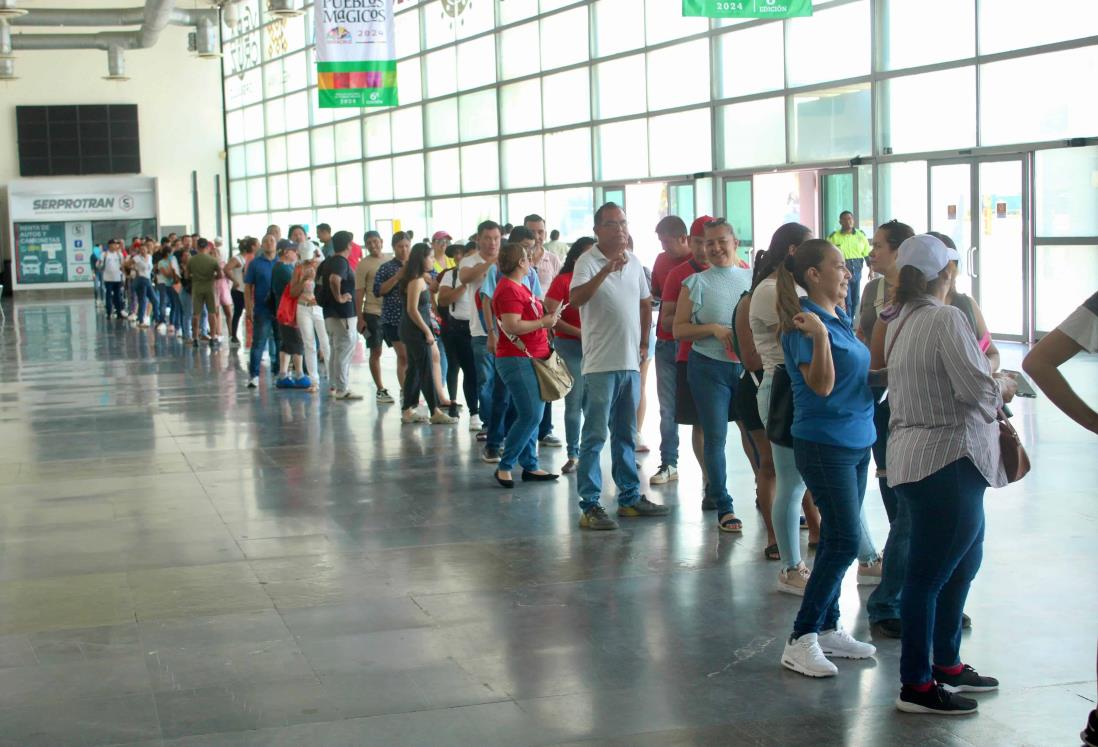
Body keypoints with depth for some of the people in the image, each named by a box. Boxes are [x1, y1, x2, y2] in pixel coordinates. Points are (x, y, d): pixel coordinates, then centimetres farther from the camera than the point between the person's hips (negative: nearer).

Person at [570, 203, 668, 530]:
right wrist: (606, 270, -37)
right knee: (595, 435, -5)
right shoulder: (588, 262, -10)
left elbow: (645, 303, 23)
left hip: (630, 362, 7)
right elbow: (576, 299, -27)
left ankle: (630, 497, 25)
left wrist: (644, 342, 17)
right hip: (601, 364, -7)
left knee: (626, 435, 16)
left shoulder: (633, 263, 11)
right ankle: (590, 506, -3)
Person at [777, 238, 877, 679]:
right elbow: (821, 385, -24)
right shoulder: (804, 322, -16)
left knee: (838, 540, 13)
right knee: (844, 542, -11)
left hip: (857, 442, 9)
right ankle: (801, 640, -5)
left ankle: (828, 629, 22)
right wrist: (819, 336, -36)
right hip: (824, 443, -9)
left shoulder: (840, 320, 10)